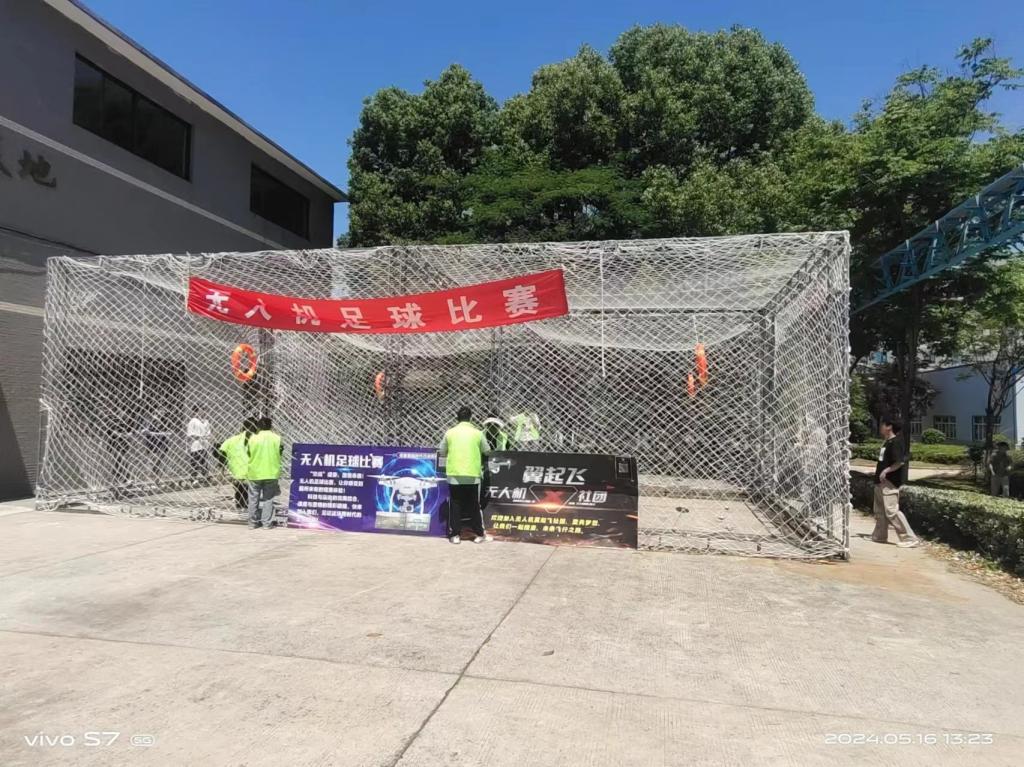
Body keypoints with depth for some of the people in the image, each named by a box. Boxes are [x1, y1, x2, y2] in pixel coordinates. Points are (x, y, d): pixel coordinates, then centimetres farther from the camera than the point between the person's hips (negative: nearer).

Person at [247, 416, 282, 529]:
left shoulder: (253, 438, -8)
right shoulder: (276, 438, -8)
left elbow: (247, 452, 2)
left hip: (255, 473, 0)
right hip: (271, 473, 0)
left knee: (253, 498, 13)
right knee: (268, 499, 8)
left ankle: (253, 522, 19)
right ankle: (267, 523, 8)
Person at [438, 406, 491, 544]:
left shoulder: (450, 432, 1)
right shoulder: (477, 433, 0)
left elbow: (441, 453, 8)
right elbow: (487, 451, 10)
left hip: (454, 474, 0)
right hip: (473, 474, 0)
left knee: (455, 505, 8)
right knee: (474, 505, 9)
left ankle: (455, 535, 9)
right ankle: (479, 534, 13)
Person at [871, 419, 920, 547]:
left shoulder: (895, 442, -15)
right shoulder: (887, 442, 14)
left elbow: (900, 462, -23)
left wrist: (886, 470, -22)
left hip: (890, 482, -11)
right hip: (881, 482, 11)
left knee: (891, 511, -12)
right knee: (880, 510, 16)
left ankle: (909, 538, -6)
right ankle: (880, 536, 26)